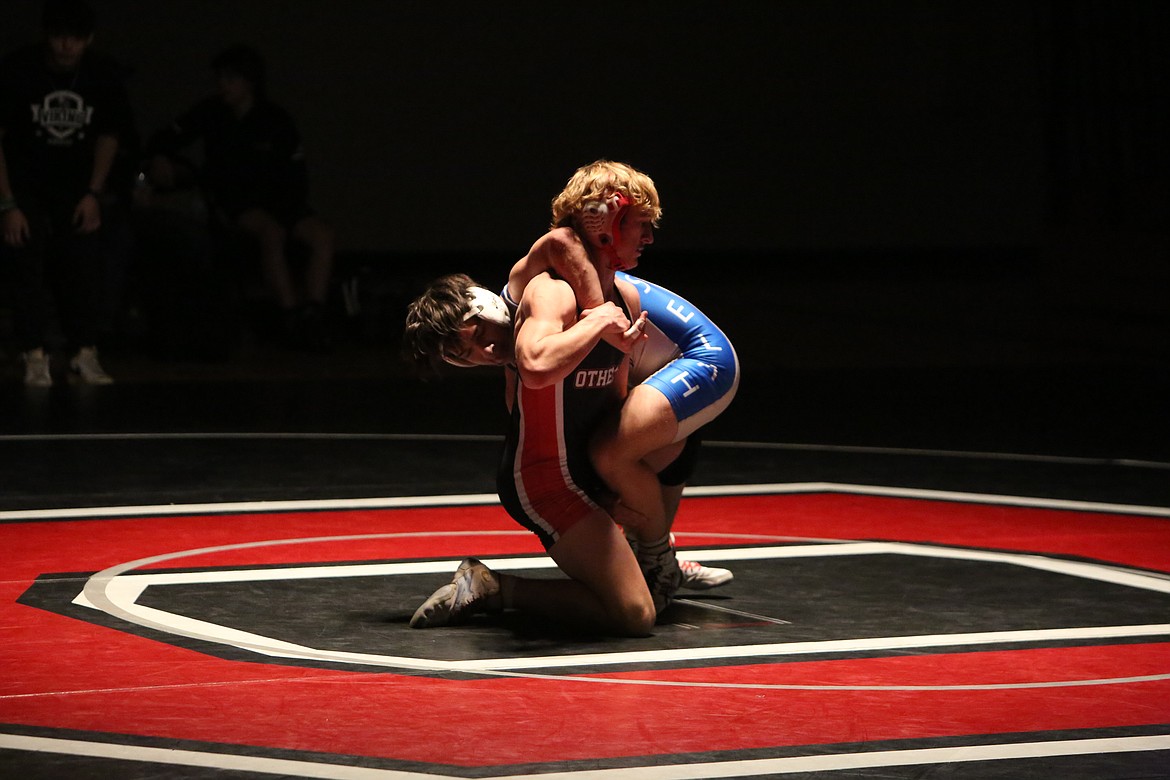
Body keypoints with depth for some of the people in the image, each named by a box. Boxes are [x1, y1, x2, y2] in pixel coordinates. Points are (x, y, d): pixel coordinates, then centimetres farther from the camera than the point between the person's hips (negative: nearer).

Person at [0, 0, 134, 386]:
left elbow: (109, 137, 6)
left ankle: (86, 353, 0)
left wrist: (94, 194, -2)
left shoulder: (105, 76, -9)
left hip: (76, 187, 3)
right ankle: (35, 357, -10)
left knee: (87, 264, -8)